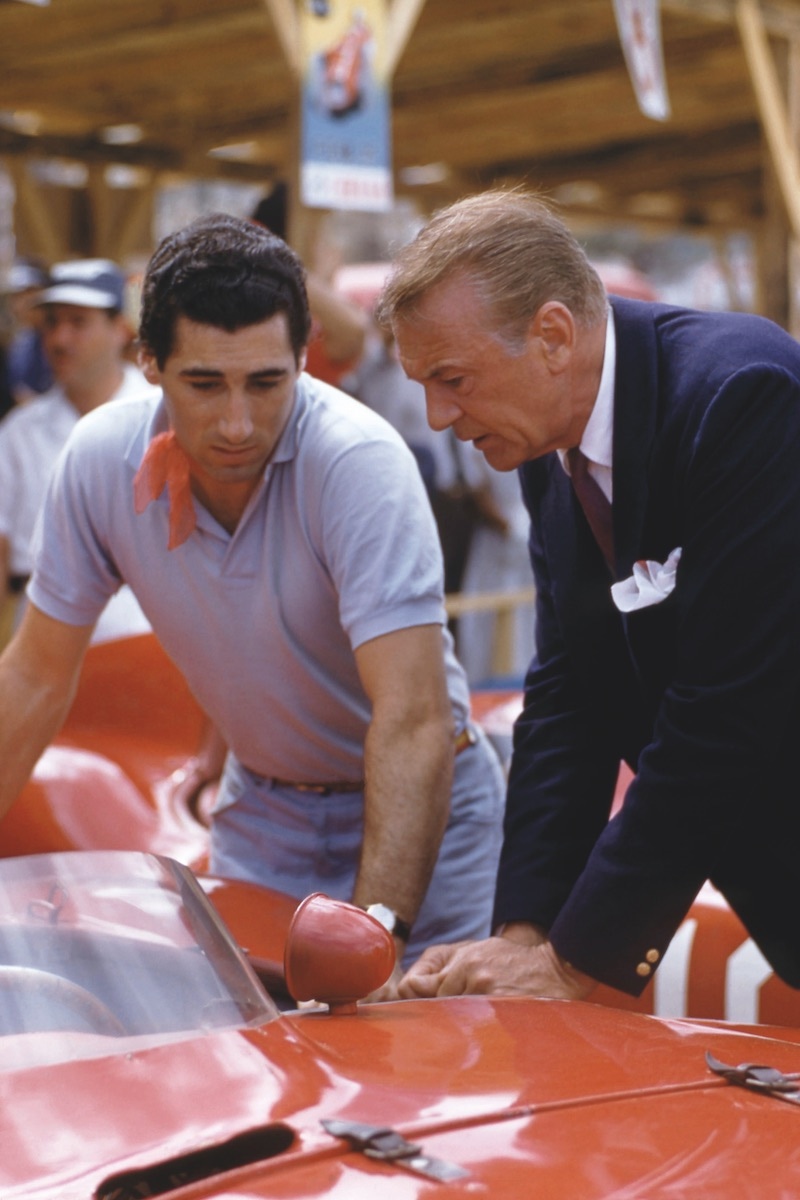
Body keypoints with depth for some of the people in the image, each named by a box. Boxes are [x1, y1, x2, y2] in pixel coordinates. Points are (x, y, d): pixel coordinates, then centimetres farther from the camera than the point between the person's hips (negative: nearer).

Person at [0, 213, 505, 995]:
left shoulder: (361, 462, -29)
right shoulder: (100, 460, -15)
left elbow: (415, 720, -35)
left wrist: (376, 928, -45)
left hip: (418, 808, -3)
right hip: (261, 807, 4)